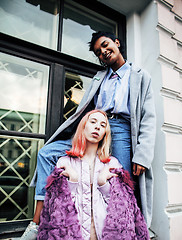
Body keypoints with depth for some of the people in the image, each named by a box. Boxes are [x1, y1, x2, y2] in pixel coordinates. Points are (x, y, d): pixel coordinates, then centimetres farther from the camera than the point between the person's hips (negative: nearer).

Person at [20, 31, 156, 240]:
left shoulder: (141, 76, 12)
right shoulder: (99, 78, 24)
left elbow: (148, 119, 1)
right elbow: (84, 111, 19)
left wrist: (142, 156, -11)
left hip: (122, 131, -3)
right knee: (47, 153, -11)